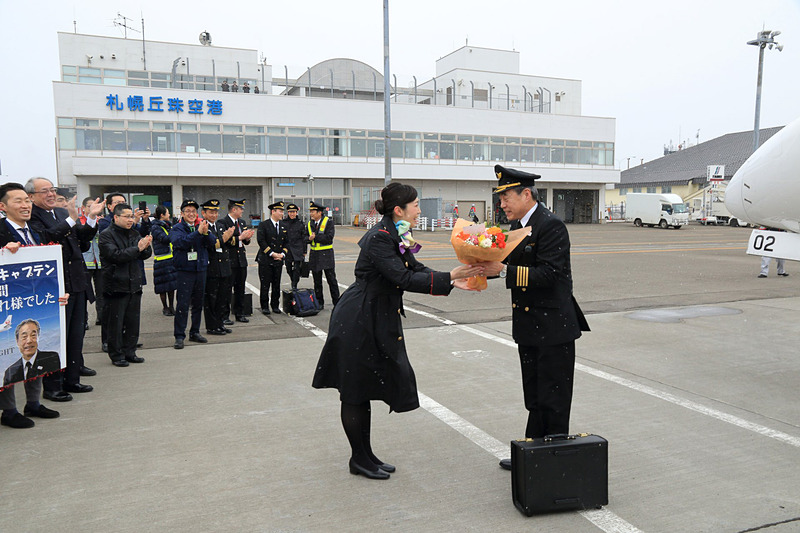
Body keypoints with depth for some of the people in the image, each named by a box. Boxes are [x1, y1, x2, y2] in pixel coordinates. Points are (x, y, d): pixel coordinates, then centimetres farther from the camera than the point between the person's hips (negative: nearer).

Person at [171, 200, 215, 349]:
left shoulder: (201, 226, 9)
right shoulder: (177, 228, -2)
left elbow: (211, 242, -4)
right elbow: (181, 242, -22)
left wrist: (205, 233, -24)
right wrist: (198, 232, -30)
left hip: (201, 269, 5)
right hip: (185, 270, -4)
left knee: (198, 303, 12)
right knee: (183, 304, -7)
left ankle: (195, 332, 23)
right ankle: (179, 337, -1)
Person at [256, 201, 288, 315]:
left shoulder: (284, 226, 12)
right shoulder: (263, 225, -4)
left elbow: (286, 242, 13)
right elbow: (261, 241, -11)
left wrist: (282, 254, -2)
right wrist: (272, 253, -14)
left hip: (279, 260, 4)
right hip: (265, 260, -4)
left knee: (277, 284, 8)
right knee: (265, 284, 0)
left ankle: (275, 305, 17)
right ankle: (264, 306, 9)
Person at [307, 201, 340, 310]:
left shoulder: (328, 221, -6)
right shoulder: (310, 223, 10)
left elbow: (329, 237, -16)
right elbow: (306, 238, 14)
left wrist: (315, 237, -16)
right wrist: (309, 239, -8)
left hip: (326, 255, -5)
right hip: (314, 255, 5)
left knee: (332, 280, 0)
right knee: (317, 282, 9)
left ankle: (337, 303, 8)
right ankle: (319, 304, 18)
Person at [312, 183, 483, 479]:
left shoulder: (394, 236, 9)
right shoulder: (378, 239, -20)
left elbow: (416, 270, 8)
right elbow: (404, 278, -28)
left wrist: (452, 280, -5)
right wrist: (448, 277, -27)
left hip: (377, 321, 10)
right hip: (358, 323, -10)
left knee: (363, 391, 16)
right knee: (355, 393, 4)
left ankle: (366, 456, 27)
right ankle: (359, 460, 18)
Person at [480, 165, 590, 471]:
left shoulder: (551, 226, -17)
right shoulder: (515, 225, 10)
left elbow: (548, 274, -25)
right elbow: (511, 264, 10)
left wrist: (504, 270, -29)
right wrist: (485, 266, -8)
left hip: (553, 325, -9)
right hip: (528, 325, 9)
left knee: (554, 399, 3)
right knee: (534, 396, 19)